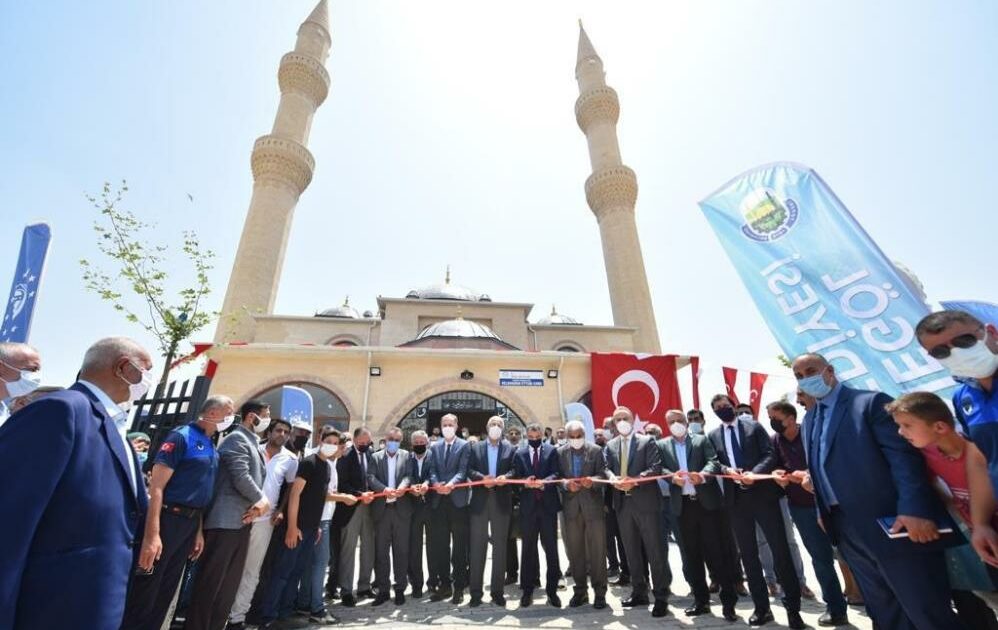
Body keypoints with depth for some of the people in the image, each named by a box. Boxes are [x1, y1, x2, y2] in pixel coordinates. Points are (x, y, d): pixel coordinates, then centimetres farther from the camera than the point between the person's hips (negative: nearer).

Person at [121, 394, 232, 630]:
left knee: (166, 590, 18)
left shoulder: (211, 447, 11)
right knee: (144, 591, 3)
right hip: (167, 519, -8)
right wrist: (152, 534, -22)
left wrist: (198, 530, 13)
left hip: (190, 524, 8)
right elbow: (156, 486, -18)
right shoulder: (182, 436, -14)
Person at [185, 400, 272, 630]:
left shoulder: (253, 444, 18)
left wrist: (258, 505, -2)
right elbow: (241, 477, -19)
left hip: (242, 520, 9)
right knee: (210, 581, -2)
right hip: (226, 520, -9)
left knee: (230, 583, 13)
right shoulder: (236, 439, -10)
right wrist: (262, 500, -7)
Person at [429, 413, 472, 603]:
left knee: (459, 545, 5)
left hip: (458, 500, -4)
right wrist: (435, 483, -17)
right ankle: (444, 584, 23)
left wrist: (451, 484, -27)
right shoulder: (434, 447, 12)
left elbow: (463, 470, -10)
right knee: (440, 545, 10)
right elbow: (432, 470, 3)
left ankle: (459, 587, 15)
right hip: (439, 500, 4)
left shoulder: (464, 445, 0)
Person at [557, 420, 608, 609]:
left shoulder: (596, 450, -1)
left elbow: (603, 474, -6)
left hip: (593, 504, -2)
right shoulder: (560, 453, 5)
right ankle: (580, 590, 26)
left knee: (597, 550, 2)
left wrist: (592, 480, -25)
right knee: (575, 550, 11)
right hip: (571, 506, 2)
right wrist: (566, 484, -18)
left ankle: (600, 592, 16)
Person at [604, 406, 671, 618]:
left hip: (645, 501, -4)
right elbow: (607, 468, 4)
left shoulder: (647, 441, 0)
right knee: (632, 551, 14)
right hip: (623, 503, 5)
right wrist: (613, 478, -18)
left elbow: (656, 467, -10)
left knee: (655, 550, 1)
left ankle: (661, 597, 12)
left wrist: (635, 480, -23)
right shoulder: (610, 446, 12)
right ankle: (639, 592, 26)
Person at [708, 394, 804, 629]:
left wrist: (754, 472, -19)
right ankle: (761, 607, 22)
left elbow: (770, 454, -4)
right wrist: (727, 470, -17)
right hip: (736, 498, 3)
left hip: (762, 493, -2)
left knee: (780, 549, 2)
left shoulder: (754, 427, 4)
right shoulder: (713, 436, 9)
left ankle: (793, 608, 17)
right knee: (748, 554, 10)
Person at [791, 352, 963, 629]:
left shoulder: (871, 402, -8)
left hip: (888, 522, -7)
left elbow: (904, 455, -17)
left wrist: (913, 510, -26)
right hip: (844, 527, 7)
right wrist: (822, 510, 12)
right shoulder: (810, 419, 14)